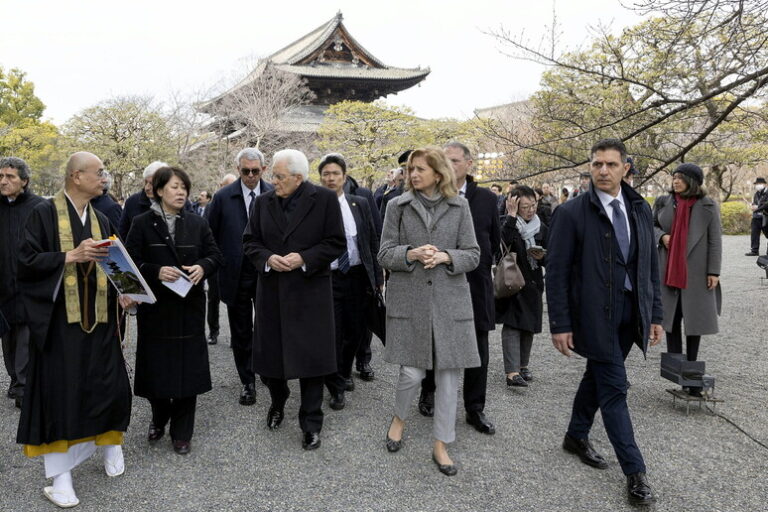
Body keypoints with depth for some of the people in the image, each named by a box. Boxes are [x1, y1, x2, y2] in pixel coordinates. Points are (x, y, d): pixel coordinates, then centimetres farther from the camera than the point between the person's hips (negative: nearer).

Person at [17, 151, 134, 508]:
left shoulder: (101, 220, 12)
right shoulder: (45, 213, -4)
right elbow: (27, 261, -10)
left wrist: (121, 293, -3)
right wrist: (70, 256, -21)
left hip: (97, 318, 5)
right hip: (59, 319, -5)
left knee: (108, 385, 4)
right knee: (60, 391, -1)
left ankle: (110, 444, 29)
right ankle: (59, 476, 9)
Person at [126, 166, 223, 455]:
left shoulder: (197, 224, 8)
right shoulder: (142, 224, 1)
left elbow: (215, 255, 8)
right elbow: (131, 262, -4)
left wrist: (202, 267, -14)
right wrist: (157, 271, -21)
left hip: (189, 306, 1)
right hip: (155, 307, -1)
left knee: (187, 366, 2)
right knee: (156, 365, 5)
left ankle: (181, 432, 15)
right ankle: (159, 417, 33)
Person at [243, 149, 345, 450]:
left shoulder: (325, 199, -6)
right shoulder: (263, 202, 5)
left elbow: (336, 243, -6)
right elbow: (250, 242, 9)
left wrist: (304, 259, -17)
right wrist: (267, 258, -11)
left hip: (310, 292, -3)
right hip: (272, 291, 4)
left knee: (310, 357, 1)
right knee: (271, 353, 11)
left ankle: (311, 425, 14)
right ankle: (277, 403, 39)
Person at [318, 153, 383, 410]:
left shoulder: (360, 204, 4)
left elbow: (373, 241, 7)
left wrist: (377, 276, 5)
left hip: (357, 277, 3)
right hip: (327, 279, -3)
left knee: (356, 331, 13)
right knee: (332, 334, 2)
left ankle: (344, 372, 39)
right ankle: (336, 387, 20)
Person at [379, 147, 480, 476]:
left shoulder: (459, 206, 4)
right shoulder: (398, 206, 4)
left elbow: (473, 255, 4)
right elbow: (384, 255, 2)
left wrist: (446, 257, -15)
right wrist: (411, 254, -17)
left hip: (450, 301, 1)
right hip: (409, 300, -1)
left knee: (449, 375, 4)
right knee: (411, 373, 0)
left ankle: (441, 445, 19)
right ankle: (399, 418, 32)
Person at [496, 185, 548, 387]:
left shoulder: (541, 227, 9)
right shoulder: (506, 223, -7)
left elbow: (548, 258, 16)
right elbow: (501, 244, -29)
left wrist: (541, 256, -8)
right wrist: (511, 216, -25)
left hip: (533, 282, 6)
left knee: (529, 326, 12)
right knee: (512, 325, -12)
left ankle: (523, 365, 27)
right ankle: (512, 372, -17)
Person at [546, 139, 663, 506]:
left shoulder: (640, 209, 6)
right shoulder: (571, 212, -10)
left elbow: (651, 265, 11)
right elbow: (556, 273, -10)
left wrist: (655, 314, 8)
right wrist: (560, 324, -12)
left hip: (630, 313, 5)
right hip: (595, 314, -5)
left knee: (598, 376, 19)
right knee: (614, 390, -1)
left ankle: (576, 436, 40)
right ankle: (635, 473, 9)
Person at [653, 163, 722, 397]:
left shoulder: (708, 206, -3)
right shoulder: (664, 202, 3)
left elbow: (715, 240, -3)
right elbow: (651, 225, 15)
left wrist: (713, 271, -7)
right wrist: (661, 236, -7)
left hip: (695, 272, -2)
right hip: (668, 270, 2)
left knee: (695, 317, 5)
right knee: (671, 316, 7)